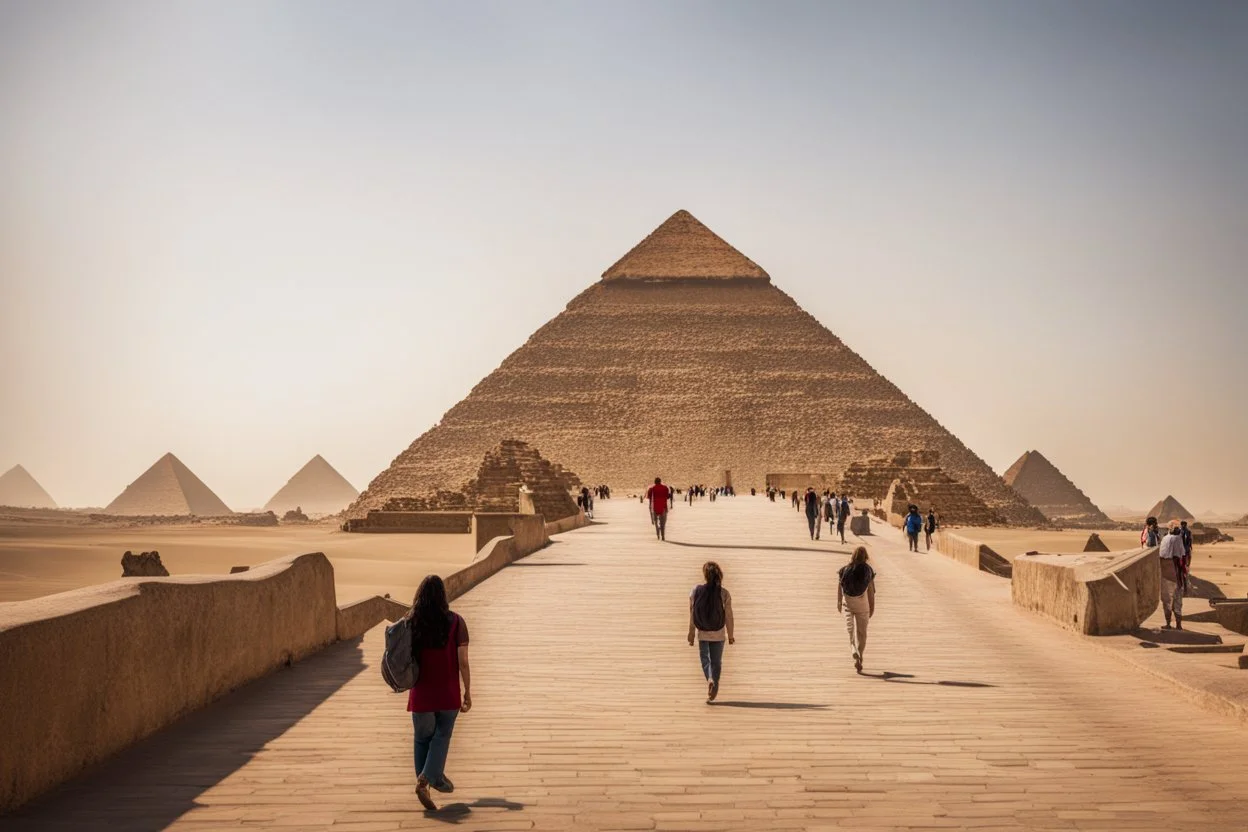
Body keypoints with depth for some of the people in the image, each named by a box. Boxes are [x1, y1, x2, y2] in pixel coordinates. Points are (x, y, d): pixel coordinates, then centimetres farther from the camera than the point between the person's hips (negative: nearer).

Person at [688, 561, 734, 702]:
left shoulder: (696, 591, -10)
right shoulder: (724, 593, -12)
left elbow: (692, 615, -5)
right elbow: (728, 617, -6)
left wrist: (691, 634, 5)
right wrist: (731, 635, 6)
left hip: (702, 633, 0)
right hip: (718, 634, 0)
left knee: (705, 659, 15)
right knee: (716, 661, 13)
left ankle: (710, 680, -12)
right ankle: (713, 692, 10)